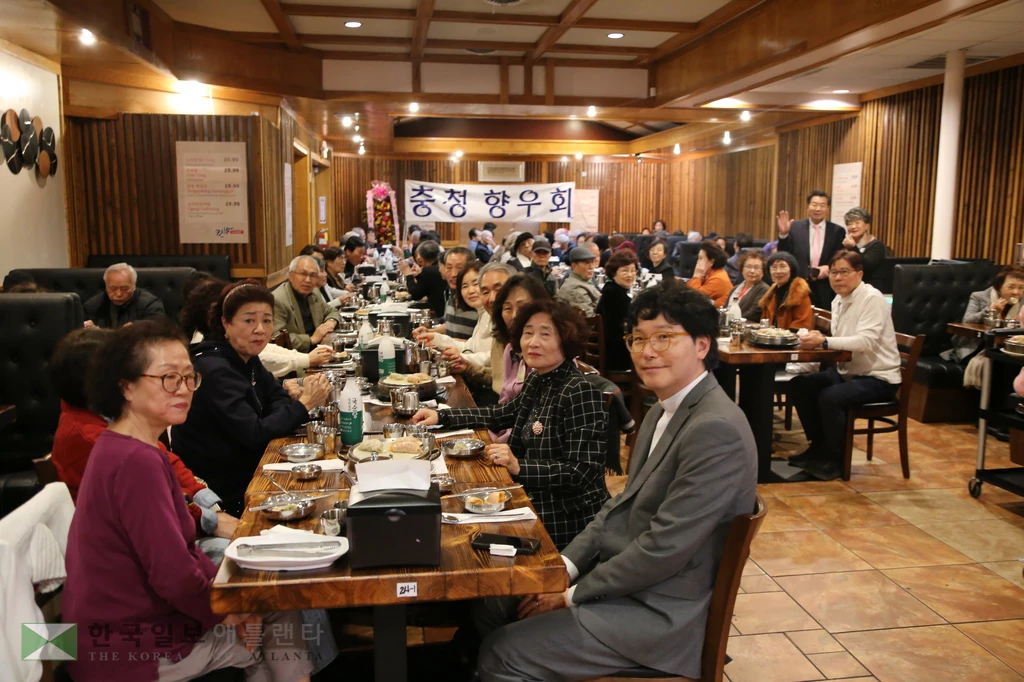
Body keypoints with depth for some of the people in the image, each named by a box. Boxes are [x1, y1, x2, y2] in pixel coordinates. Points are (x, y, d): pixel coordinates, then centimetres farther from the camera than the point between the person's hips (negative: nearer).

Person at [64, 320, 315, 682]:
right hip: (130, 653, -9)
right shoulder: (137, 462, -28)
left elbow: (174, 546, 7)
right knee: (283, 619, 5)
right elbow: (174, 574, -28)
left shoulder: (117, 446, 5)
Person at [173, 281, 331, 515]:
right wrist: (304, 404, -21)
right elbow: (254, 434, -26)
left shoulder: (248, 358, 4)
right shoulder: (214, 370, -23)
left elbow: (278, 400, 2)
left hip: (244, 475, 8)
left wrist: (305, 394, -19)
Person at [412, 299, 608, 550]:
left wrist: (518, 467, -33)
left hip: (567, 523, -7)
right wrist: (441, 416, 14)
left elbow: (583, 472, -24)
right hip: (538, 508, 7)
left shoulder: (580, 392, -21)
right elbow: (502, 414, 21)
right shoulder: (538, 380, 5)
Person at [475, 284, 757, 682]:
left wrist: (573, 595, -15)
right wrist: (566, 567, 0)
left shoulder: (716, 429, -23)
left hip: (660, 613, -9)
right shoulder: (664, 411, 8)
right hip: (622, 580, 9)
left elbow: (665, 547, -24)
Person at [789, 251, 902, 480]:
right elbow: (840, 342, 4)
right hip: (846, 371, 8)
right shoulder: (838, 300, 7)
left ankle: (836, 460, -7)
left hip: (878, 377, -8)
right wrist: (818, 340, -18)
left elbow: (866, 341, -29)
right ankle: (819, 446, 12)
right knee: (799, 385, -2)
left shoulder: (872, 298, -16)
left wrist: (824, 342, -38)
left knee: (830, 398, -29)